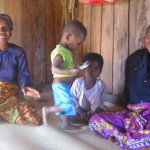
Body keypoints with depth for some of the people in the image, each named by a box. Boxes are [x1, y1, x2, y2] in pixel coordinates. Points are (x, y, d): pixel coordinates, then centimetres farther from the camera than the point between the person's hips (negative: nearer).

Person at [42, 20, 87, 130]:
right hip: (60, 85, -10)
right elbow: (54, 68, -32)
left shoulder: (67, 51, 9)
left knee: (65, 105, 16)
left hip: (66, 85, 10)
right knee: (69, 105, -13)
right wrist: (69, 71, -39)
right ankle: (47, 110, 0)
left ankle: (66, 124, 28)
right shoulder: (60, 52, -21)